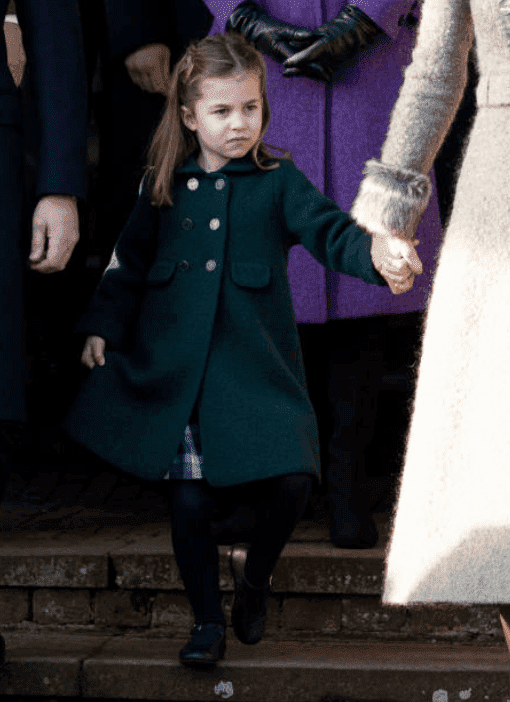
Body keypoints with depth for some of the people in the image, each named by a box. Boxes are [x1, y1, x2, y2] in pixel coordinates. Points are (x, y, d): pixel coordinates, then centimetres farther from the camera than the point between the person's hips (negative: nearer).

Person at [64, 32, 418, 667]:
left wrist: (376, 254, -28)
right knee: (188, 500, 0)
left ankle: (256, 574, 17)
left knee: (290, 479, -14)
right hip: (173, 369, 1)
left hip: (256, 366, -1)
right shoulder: (163, 186, 8)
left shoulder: (278, 182, 3)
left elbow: (327, 228, -9)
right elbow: (128, 260, 16)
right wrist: (103, 326, 10)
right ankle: (206, 621, 18)